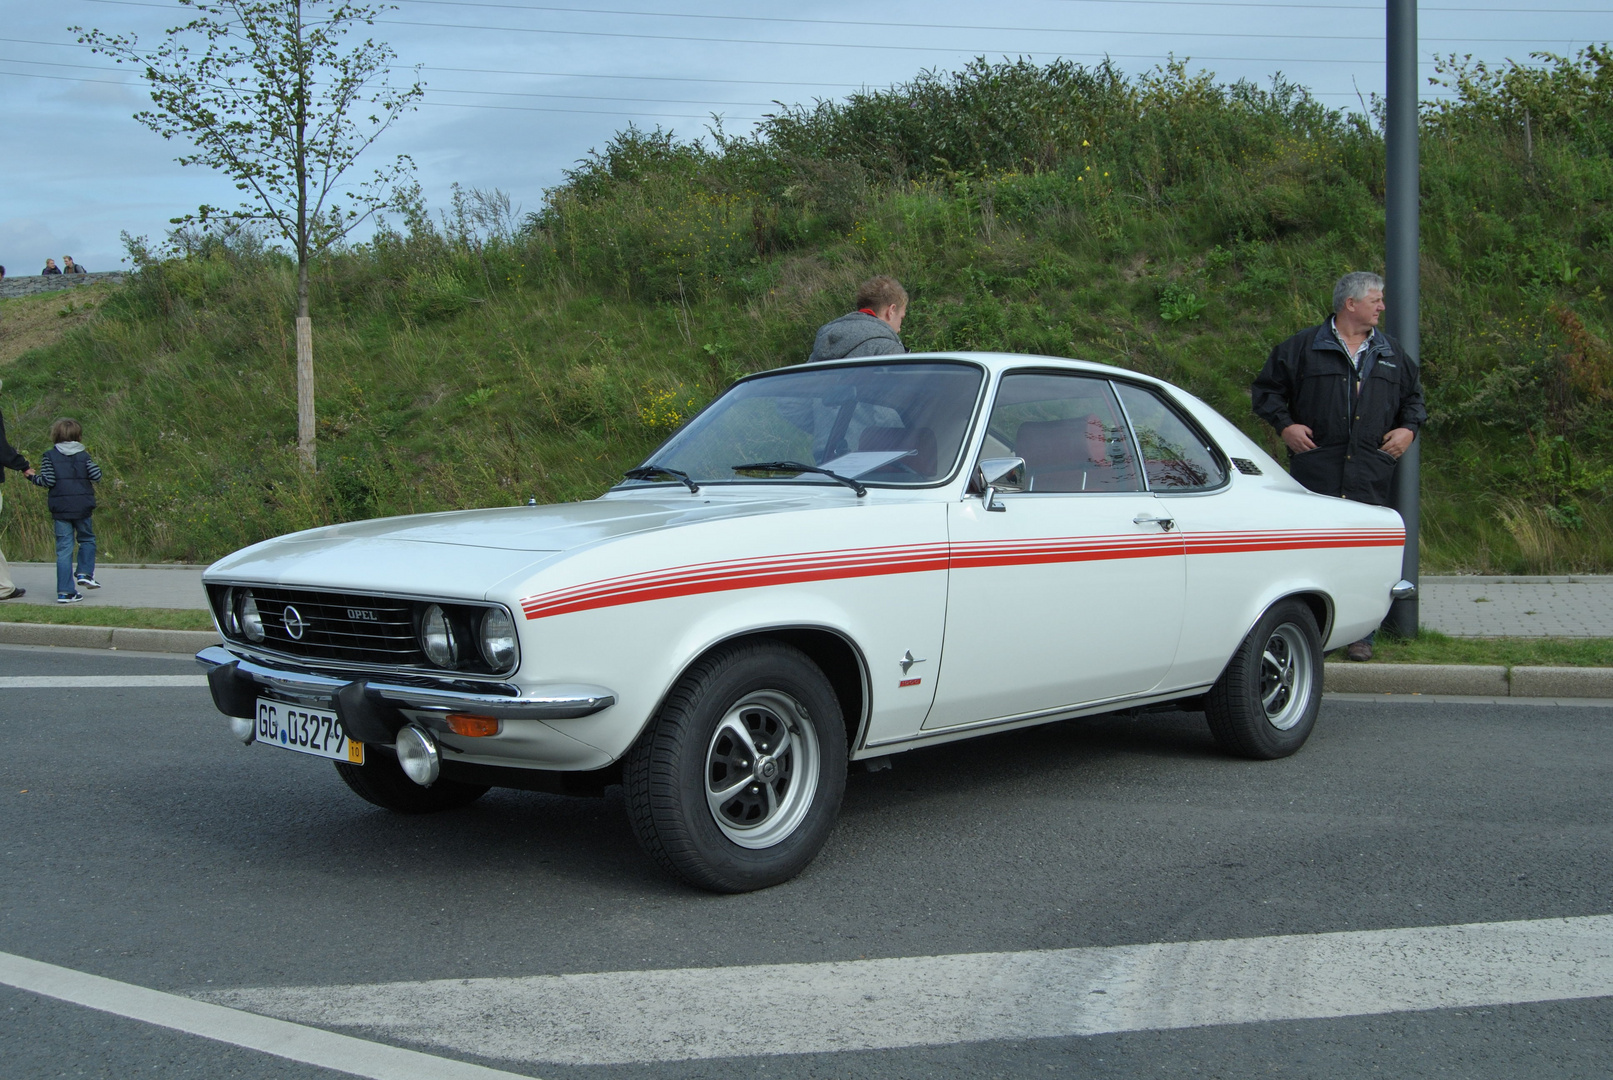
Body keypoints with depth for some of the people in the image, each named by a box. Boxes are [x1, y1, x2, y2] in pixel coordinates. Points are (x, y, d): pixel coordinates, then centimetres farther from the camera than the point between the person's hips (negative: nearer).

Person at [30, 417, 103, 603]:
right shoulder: (84, 455, 3)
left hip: (60, 509, 0)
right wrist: (93, 466, 16)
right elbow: (96, 476, -4)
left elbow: (47, 481, -8)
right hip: (82, 507, 0)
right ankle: (85, 573, 2)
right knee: (87, 539, 22)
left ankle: (65, 591, 0)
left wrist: (34, 477, 11)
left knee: (64, 549, 2)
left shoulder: (50, 456, 0)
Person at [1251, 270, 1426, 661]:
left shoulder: (1392, 355, 18)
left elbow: (1414, 396, 29)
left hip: (1370, 472, 3)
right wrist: (1285, 425, -4)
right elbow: (1266, 389, 10)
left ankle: (1361, 636, 8)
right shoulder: (1304, 347, 6)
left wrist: (1409, 429, 11)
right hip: (1315, 468, -3)